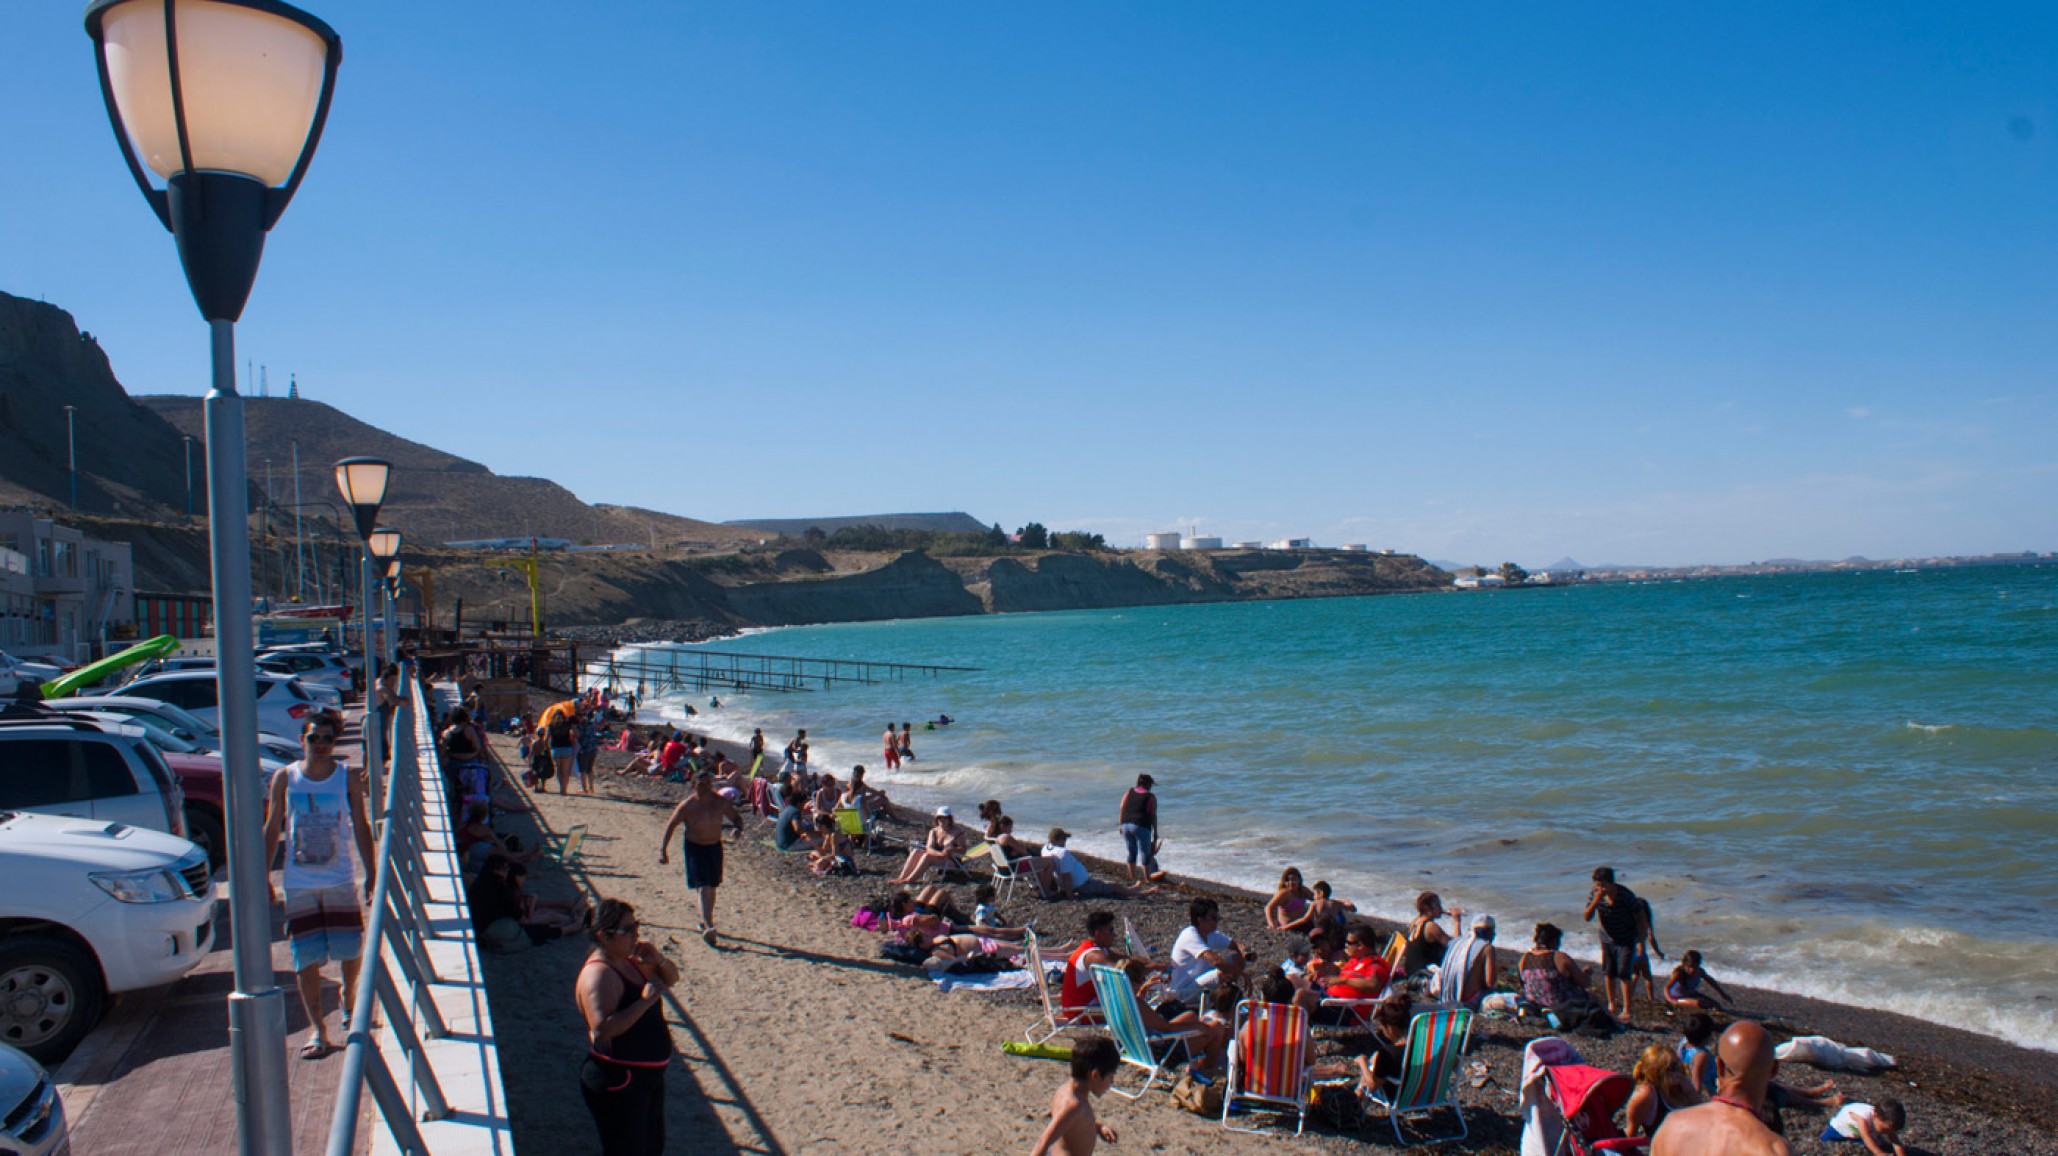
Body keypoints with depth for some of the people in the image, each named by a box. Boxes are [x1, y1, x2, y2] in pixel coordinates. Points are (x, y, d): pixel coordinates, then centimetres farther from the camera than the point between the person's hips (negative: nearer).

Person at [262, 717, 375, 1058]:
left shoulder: (348, 776, -1)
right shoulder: (284, 778, 1)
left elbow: (361, 827, 3)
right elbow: (272, 830, 7)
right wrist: (265, 877, 3)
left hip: (341, 878, 0)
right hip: (298, 882, 0)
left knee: (350, 949, 3)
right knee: (306, 958, 0)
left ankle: (349, 999, 34)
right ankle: (317, 1028, 11)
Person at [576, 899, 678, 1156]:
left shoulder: (630, 960, 5)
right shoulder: (599, 973, -23)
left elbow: (671, 978, 16)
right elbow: (603, 1027, -35)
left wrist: (658, 960, -5)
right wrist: (644, 1001, -33)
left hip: (648, 1074, 10)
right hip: (617, 1080, -10)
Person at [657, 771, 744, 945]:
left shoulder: (720, 802, -8)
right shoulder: (687, 805, -15)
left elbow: (736, 818, 5)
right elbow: (670, 825, -5)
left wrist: (739, 829, -18)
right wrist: (662, 850, -9)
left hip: (715, 846, 4)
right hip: (694, 848, -4)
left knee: (711, 886, 14)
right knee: (703, 887, -15)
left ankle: (705, 921, 34)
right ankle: (708, 927, -23)